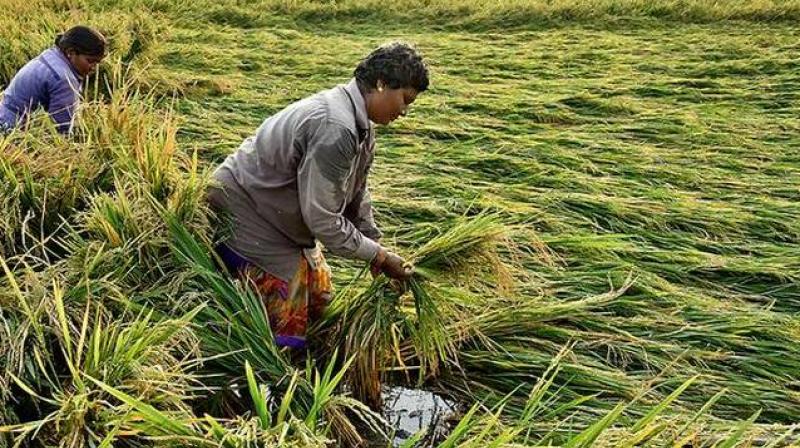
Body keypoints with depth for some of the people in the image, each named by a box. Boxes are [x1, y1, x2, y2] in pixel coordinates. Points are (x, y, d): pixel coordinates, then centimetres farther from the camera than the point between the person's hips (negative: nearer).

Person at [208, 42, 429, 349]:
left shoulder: (361, 126, 1)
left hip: (281, 216, 10)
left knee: (318, 296, 17)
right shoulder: (335, 128, -31)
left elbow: (356, 194, 12)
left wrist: (376, 243, 6)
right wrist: (378, 256, -20)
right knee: (287, 313, -6)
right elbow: (322, 218, -29)